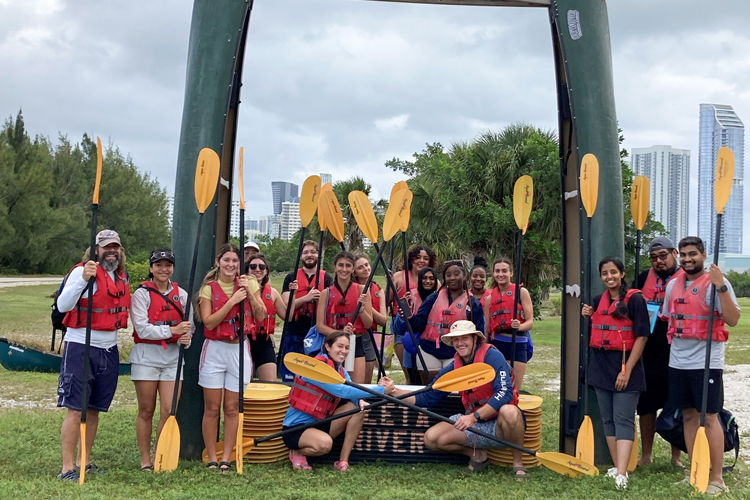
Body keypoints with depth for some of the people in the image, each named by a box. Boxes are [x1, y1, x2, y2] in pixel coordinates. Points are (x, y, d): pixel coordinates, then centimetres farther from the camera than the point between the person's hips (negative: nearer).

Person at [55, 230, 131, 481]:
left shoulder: (122, 277, 12)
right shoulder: (82, 271, -10)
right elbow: (63, 305, -22)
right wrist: (83, 278, -32)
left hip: (109, 350, 7)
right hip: (80, 347, -6)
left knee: (94, 409, 12)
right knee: (75, 409, -6)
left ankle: (84, 462, 21)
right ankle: (67, 468, -1)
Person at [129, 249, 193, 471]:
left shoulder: (180, 294, 9)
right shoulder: (141, 293, -2)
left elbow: (190, 323, 10)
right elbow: (142, 328, -11)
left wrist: (187, 337, -11)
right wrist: (172, 330, -18)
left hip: (173, 357, 3)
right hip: (146, 356, -3)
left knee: (169, 411, -4)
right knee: (146, 411, 5)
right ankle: (145, 461, 17)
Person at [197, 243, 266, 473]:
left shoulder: (248, 283, 4)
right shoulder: (209, 287, -2)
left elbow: (260, 316, -4)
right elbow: (209, 322, -13)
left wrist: (249, 293, -14)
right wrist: (232, 301, -18)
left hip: (240, 350, 1)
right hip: (214, 349, -1)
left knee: (232, 408, 3)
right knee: (212, 408, 1)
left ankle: (226, 459, 10)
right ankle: (212, 459, 9)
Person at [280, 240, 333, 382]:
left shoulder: (327, 279, 8)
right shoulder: (291, 278, 9)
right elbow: (286, 305, -2)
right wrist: (307, 298, -16)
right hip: (294, 335, 1)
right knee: (289, 377, 2)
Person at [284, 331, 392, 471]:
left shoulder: (340, 370, 8)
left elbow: (351, 390, -7)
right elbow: (342, 391, -30)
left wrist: (360, 400, -32)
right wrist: (380, 390, -31)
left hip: (319, 423, 8)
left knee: (358, 408, -8)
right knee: (324, 443, -37)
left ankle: (343, 461, -6)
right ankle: (297, 452, -2)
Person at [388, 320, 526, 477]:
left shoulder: (492, 356, -15)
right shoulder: (453, 368, 3)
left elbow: (504, 393, -27)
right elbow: (426, 398, 6)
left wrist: (474, 416, -34)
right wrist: (394, 391, -8)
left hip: (499, 425, -5)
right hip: (475, 425, 5)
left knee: (509, 411, -39)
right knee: (431, 438, -12)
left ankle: (518, 462, -13)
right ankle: (477, 455, 9)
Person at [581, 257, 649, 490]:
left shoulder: (635, 299, -8)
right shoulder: (598, 300, 10)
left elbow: (641, 336, -11)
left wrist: (627, 370, -15)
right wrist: (589, 316, 0)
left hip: (625, 366, -6)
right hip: (601, 366, 6)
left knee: (623, 420, -9)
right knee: (608, 420, 9)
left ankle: (621, 475, -16)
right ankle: (617, 467, 17)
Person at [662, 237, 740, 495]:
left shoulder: (715, 282, -8)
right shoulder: (673, 285, 11)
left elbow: (732, 320, -17)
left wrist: (721, 287, -26)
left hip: (706, 362, -6)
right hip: (678, 362, 6)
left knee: (709, 417, -4)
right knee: (688, 416, 10)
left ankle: (717, 478, 3)